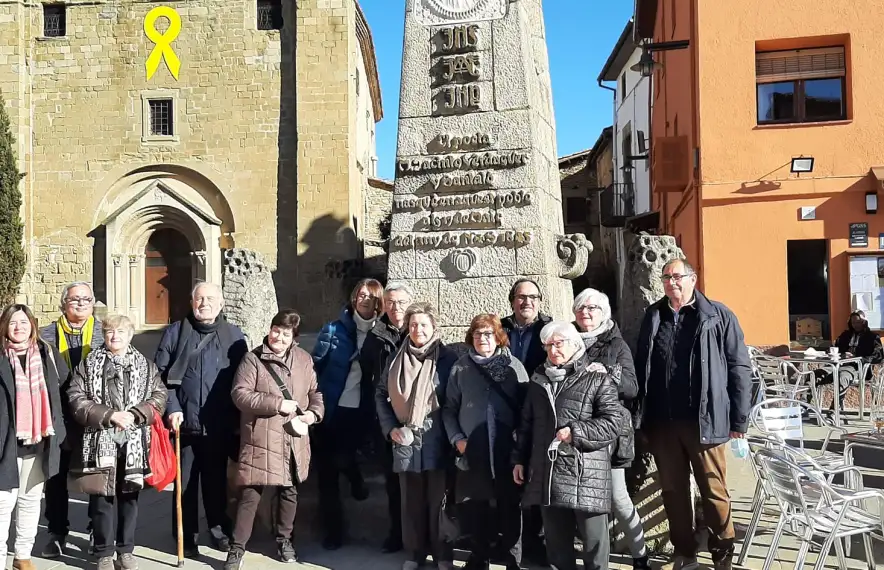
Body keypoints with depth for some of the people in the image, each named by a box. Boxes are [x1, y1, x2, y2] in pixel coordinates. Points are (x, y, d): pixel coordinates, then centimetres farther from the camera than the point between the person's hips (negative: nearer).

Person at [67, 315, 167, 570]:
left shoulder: (145, 366, 8)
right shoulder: (88, 365, 5)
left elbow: (159, 397, 1)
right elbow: (77, 400, -4)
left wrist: (135, 414, -15)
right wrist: (109, 414, -15)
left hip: (134, 441, 1)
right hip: (100, 440, -1)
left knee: (129, 497, 9)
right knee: (101, 498, 3)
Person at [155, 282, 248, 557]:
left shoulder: (234, 335, 5)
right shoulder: (175, 332, 2)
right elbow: (160, 374, -1)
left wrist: (237, 419, 3)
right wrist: (172, 408, -12)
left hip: (219, 425, 1)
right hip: (184, 422, -1)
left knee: (216, 480, 13)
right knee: (185, 481, 8)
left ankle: (219, 530, 27)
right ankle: (187, 536, 21)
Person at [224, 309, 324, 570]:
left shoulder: (304, 359, 9)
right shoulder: (253, 359, -5)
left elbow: (315, 391, 15)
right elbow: (240, 394, -13)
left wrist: (313, 413, -5)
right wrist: (278, 404, -18)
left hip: (294, 440, 4)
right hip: (261, 439, -4)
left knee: (290, 491, 15)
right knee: (250, 494, -2)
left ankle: (284, 540, 33)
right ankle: (236, 548, 10)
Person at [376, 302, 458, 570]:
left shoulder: (448, 358, -3)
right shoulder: (398, 358, 6)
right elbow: (381, 394, 14)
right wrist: (390, 427, 5)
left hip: (437, 440, -3)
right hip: (405, 440, 3)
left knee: (438, 500, 4)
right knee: (412, 501, 11)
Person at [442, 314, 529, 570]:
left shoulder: (514, 366, 1)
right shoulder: (461, 368, 4)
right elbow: (449, 408, 6)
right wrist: (456, 439, -5)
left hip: (508, 452, -1)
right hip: (472, 453, 1)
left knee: (510, 509, 5)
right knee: (476, 510, 11)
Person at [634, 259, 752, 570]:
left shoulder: (718, 316, -3)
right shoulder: (653, 317, 8)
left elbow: (739, 368, -3)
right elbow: (640, 367, 10)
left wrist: (738, 419, -5)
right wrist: (642, 415, 6)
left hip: (704, 421, -3)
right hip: (662, 422, 4)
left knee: (714, 492, 7)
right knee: (673, 490, 13)